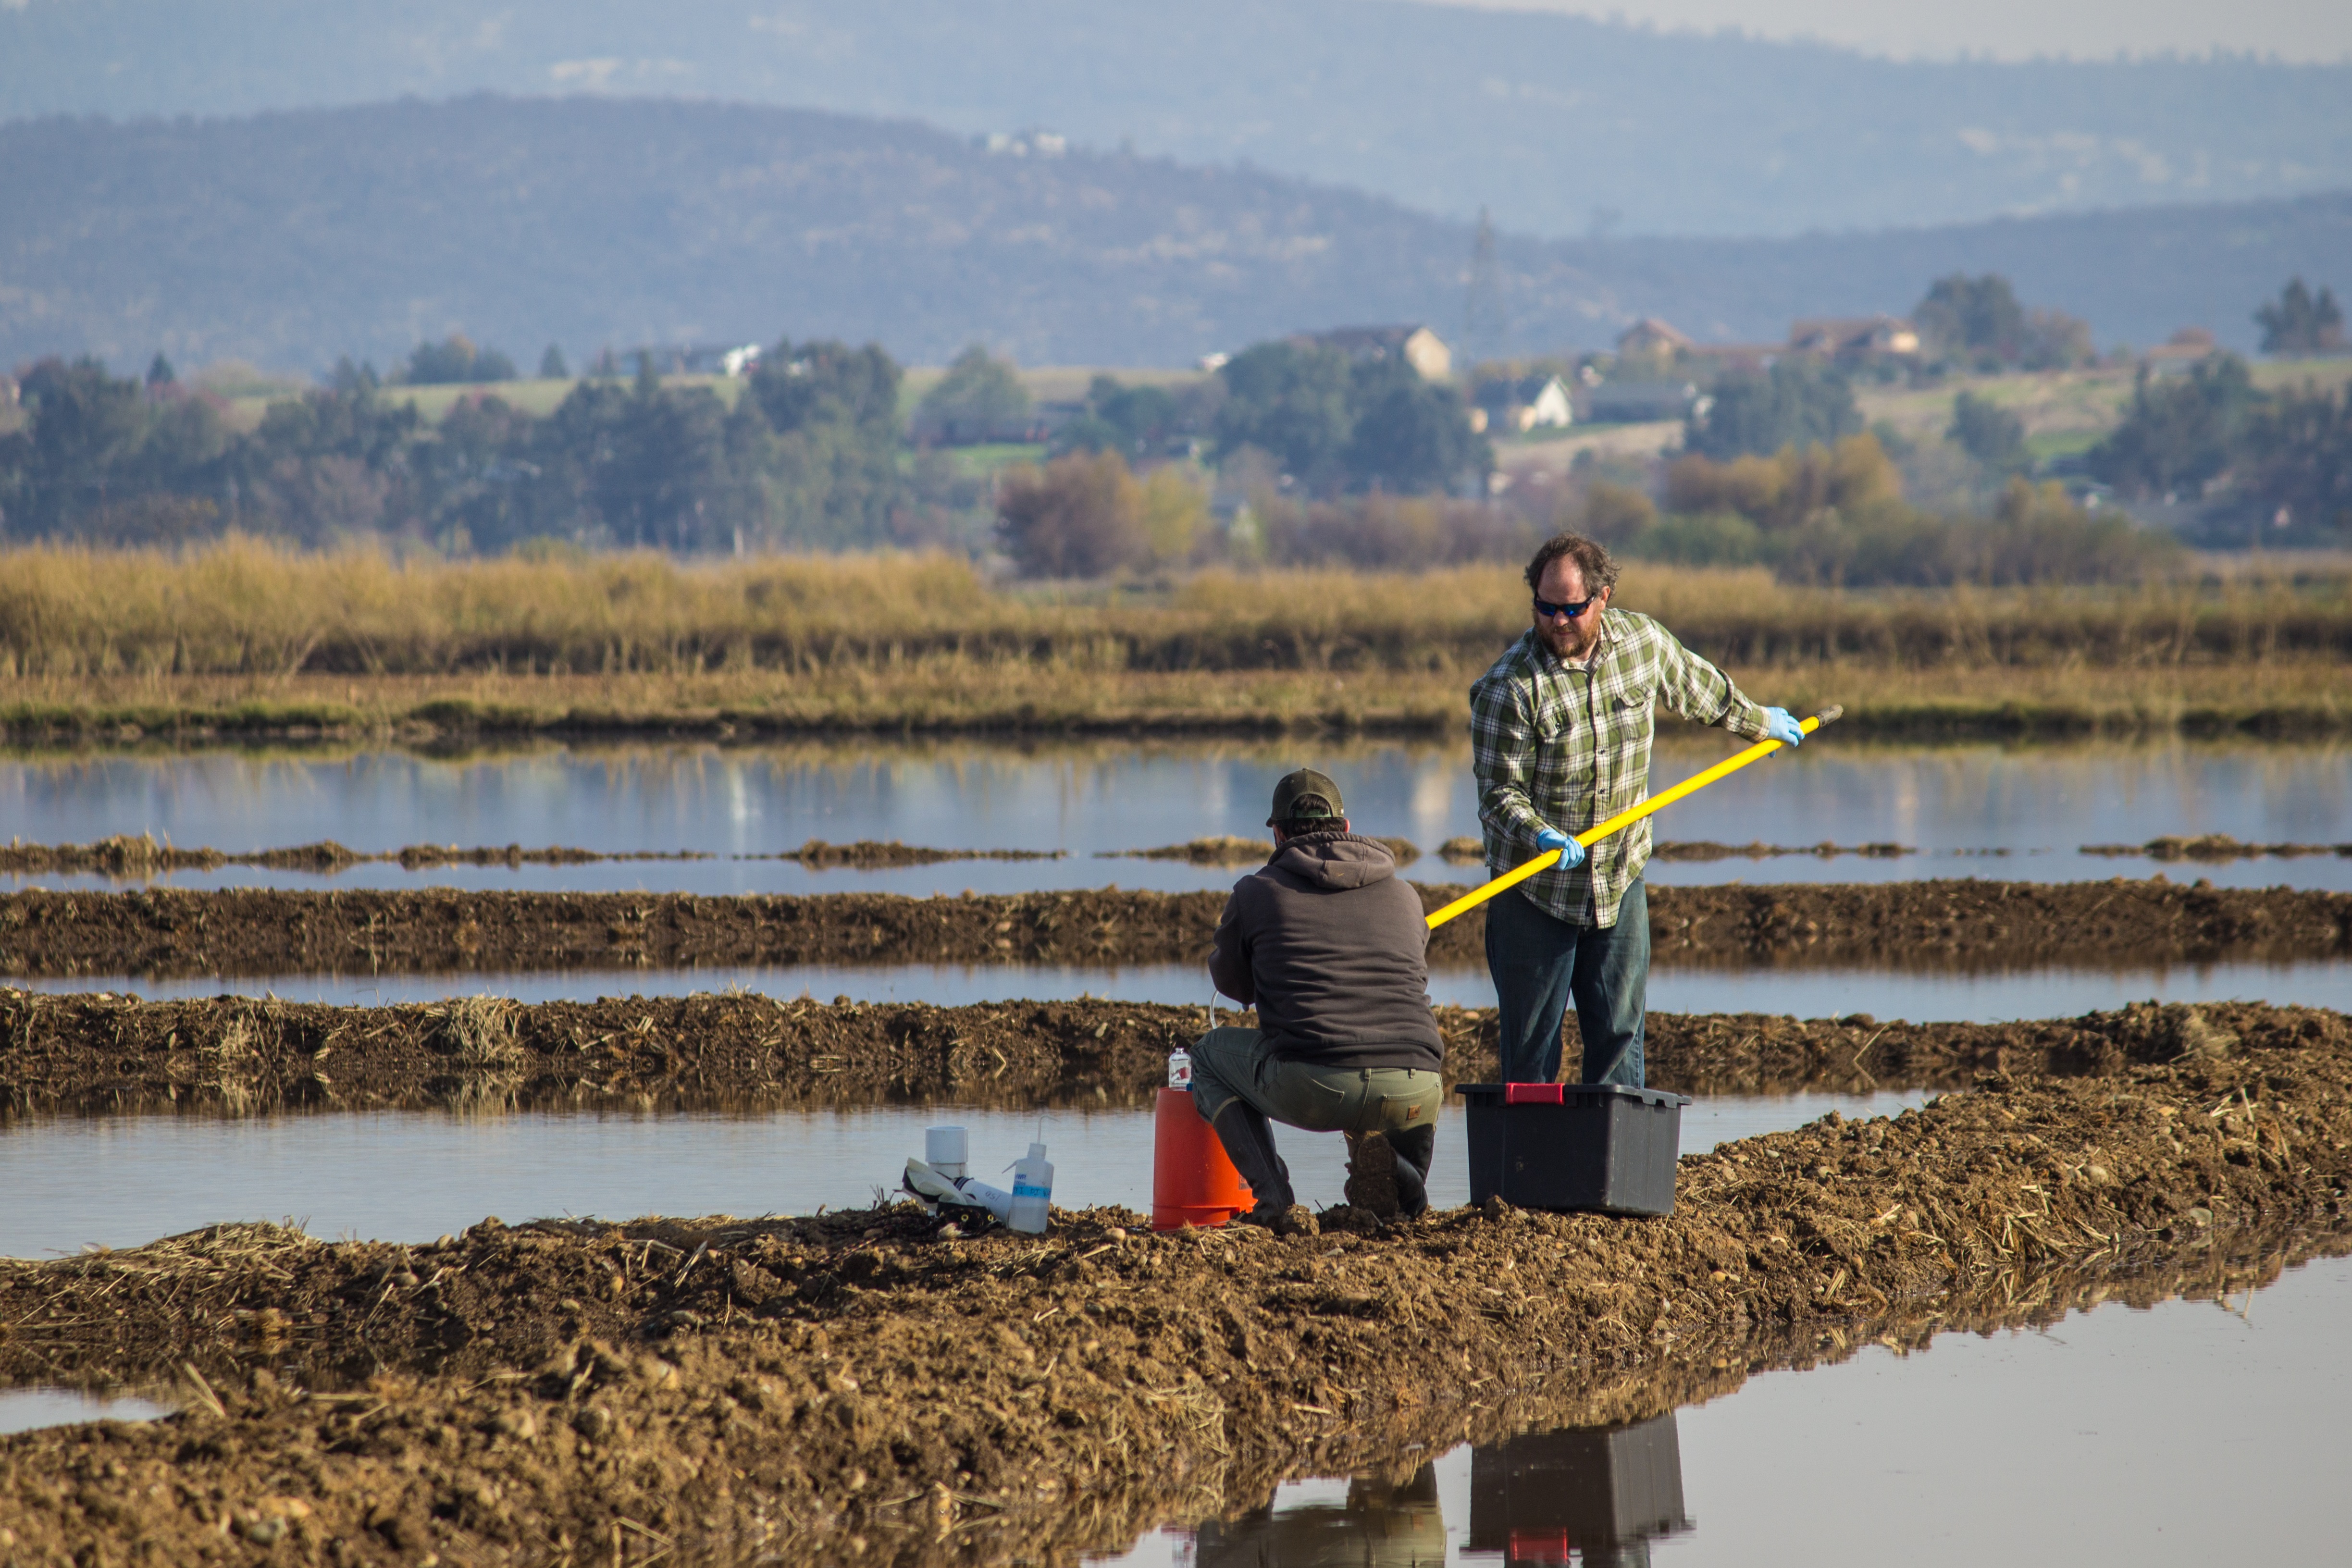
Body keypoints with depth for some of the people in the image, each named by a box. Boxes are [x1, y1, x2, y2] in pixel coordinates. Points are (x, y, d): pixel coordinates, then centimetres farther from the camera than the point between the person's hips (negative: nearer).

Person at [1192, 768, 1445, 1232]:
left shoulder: (1256, 892, 11)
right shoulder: (1404, 897, 19)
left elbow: (1235, 985, 28)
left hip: (1311, 1089, -3)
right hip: (1412, 1097, 3)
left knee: (1210, 1055, 28)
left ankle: (1277, 1202, 9)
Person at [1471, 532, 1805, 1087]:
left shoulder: (1643, 642, -2)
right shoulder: (1510, 686, -17)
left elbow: (1697, 688, 20)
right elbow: (1499, 792, -16)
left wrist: (1757, 722, 36)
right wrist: (1540, 837, -36)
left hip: (1621, 883, 4)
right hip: (1535, 895, -4)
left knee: (1619, 1035, 5)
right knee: (1531, 1046, 0)